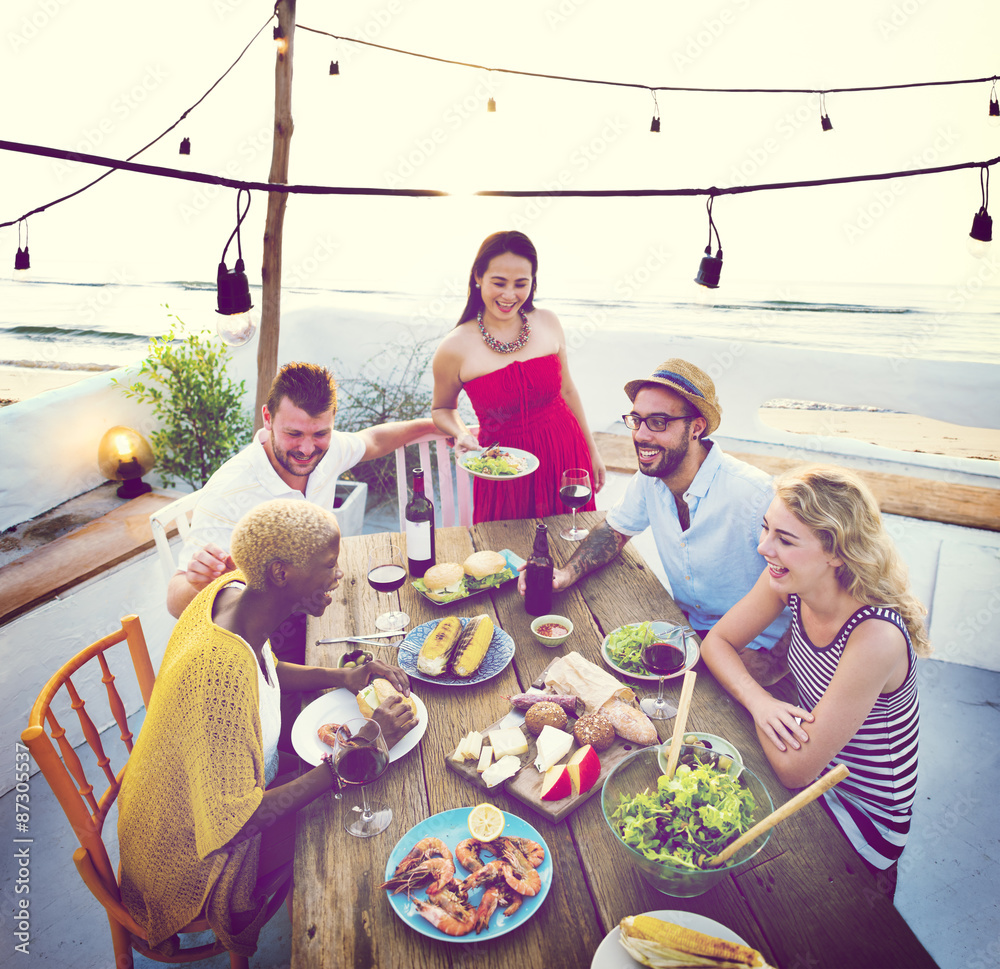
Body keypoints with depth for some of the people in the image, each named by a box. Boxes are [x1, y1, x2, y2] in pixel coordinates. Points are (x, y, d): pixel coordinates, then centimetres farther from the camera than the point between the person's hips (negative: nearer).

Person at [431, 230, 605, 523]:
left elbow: (567, 390, 9)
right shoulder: (455, 349, -12)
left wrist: (592, 452, 14)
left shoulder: (548, 323, -2)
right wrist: (461, 435, -16)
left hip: (567, 456, 3)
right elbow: (442, 409, 5)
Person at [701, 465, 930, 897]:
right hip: (812, 771, 6)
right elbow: (717, 640, -3)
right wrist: (758, 700, -21)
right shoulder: (790, 580, -16)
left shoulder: (875, 637, -35)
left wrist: (757, 699, -13)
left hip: (862, 815, -5)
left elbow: (796, 770, -28)